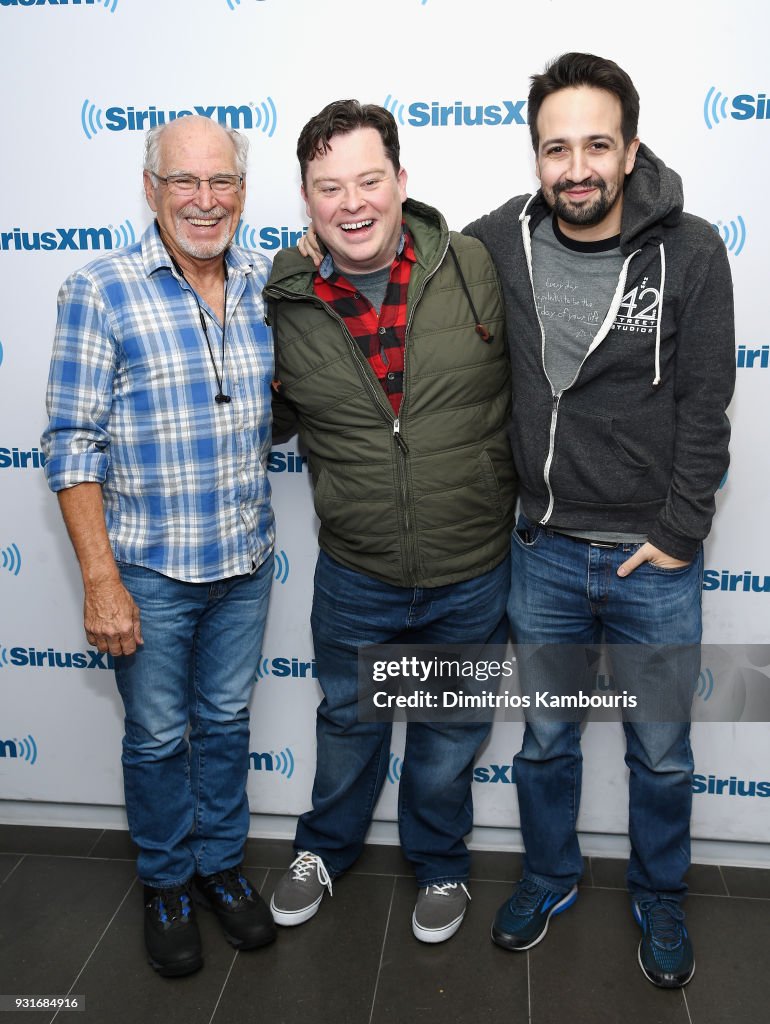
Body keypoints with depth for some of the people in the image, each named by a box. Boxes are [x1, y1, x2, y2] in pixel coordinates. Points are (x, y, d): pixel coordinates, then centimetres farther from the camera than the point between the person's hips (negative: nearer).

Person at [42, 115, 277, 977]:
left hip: (245, 560, 4)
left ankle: (220, 864, 41)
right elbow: (74, 446, -12)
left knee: (226, 721, 19)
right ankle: (165, 882, 38)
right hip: (149, 568, -3)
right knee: (158, 735, 13)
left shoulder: (267, 285, 1)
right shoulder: (99, 292, -12)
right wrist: (101, 581, -15)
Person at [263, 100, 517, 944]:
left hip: (472, 574, 0)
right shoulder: (285, 303, -7)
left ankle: (439, 864, 50)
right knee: (348, 723, 24)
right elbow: (273, 420, 9)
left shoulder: (477, 268, -12)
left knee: (448, 738, 21)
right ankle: (324, 848, 54)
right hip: (354, 579, 1)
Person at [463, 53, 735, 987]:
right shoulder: (501, 240, -4)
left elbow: (704, 407, -9)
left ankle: (659, 901, 42)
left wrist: (678, 535, -10)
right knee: (544, 741, 19)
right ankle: (549, 878, 44)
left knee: (660, 754, 16)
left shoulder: (690, 252, -10)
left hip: (653, 559, -1)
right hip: (543, 551, 2)